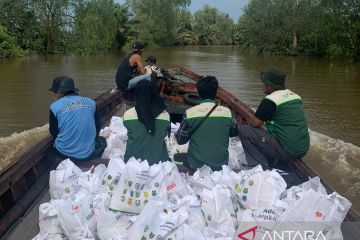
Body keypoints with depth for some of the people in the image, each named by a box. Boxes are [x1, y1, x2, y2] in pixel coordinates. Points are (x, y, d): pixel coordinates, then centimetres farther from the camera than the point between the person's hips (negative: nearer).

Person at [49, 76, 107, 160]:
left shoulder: (55, 106, -7)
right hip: (89, 154, 1)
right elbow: (97, 128, 7)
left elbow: (53, 132, 2)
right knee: (102, 140, 33)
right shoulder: (91, 102, -1)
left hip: (65, 154, 0)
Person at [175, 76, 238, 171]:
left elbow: (180, 140, -1)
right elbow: (234, 132, 12)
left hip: (195, 166, -3)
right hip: (220, 166, 3)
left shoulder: (190, 113, -14)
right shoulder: (227, 112, -8)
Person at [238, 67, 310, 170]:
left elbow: (255, 123, -10)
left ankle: (262, 167, -3)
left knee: (244, 130, -4)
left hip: (286, 151, -8)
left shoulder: (270, 100, -14)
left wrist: (249, 118, 12)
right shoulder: (295, 96, 10)